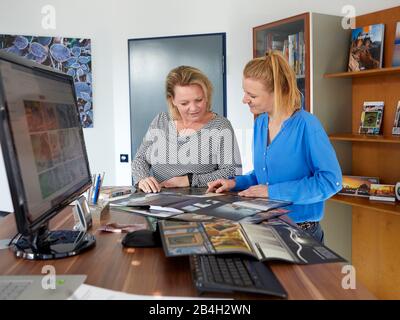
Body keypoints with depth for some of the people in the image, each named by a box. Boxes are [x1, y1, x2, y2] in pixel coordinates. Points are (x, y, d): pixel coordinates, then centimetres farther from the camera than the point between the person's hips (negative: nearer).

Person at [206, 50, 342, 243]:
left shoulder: (307, 125, -14)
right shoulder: (260, 123, 8)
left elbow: (330, 181, -19)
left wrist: (272, 191, -18)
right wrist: (235, 183, 2)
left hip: (301, 232, -5)